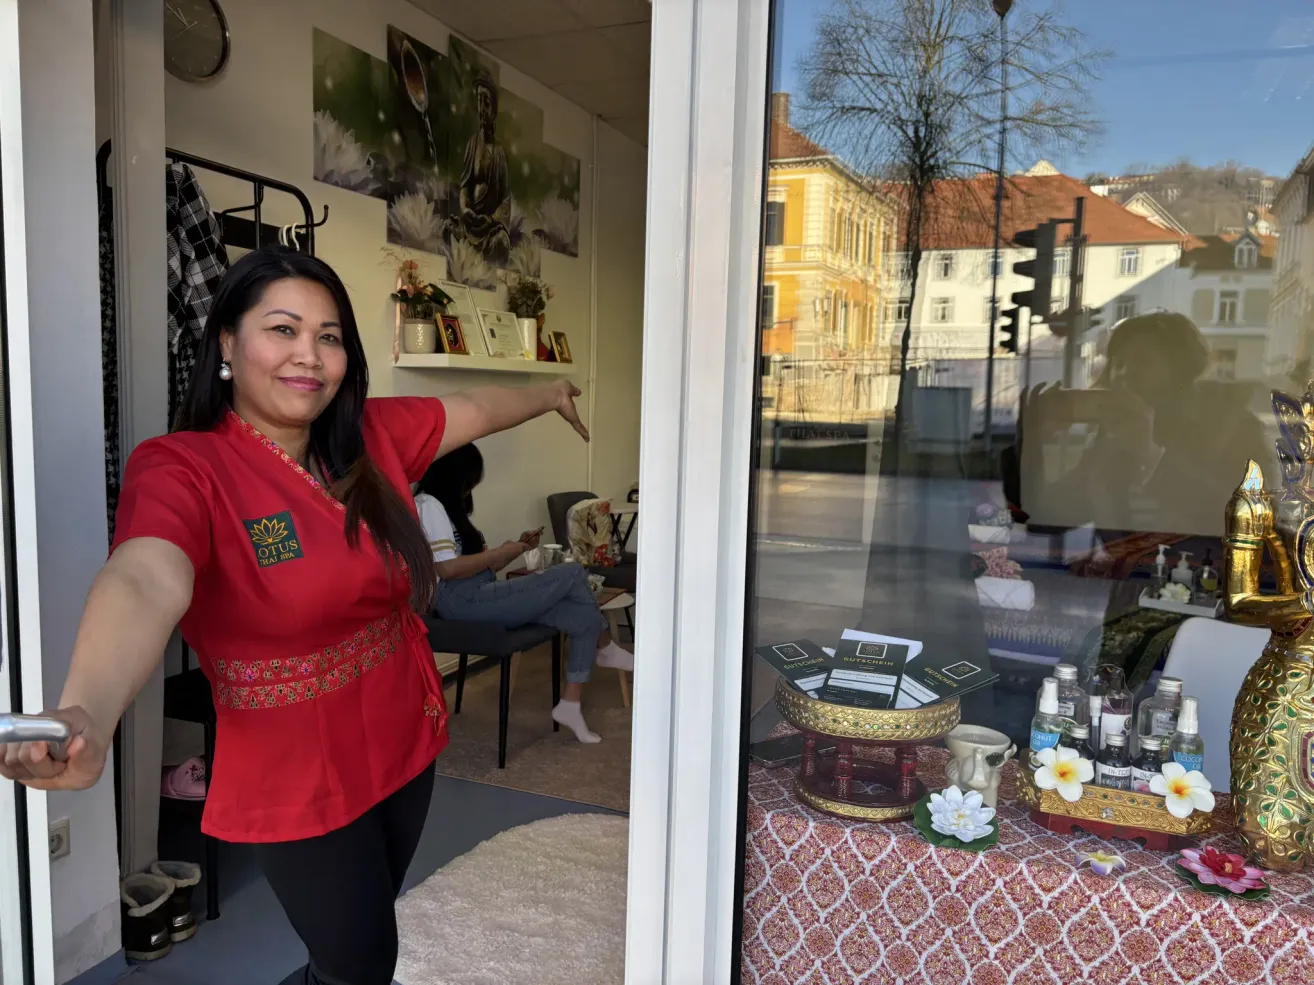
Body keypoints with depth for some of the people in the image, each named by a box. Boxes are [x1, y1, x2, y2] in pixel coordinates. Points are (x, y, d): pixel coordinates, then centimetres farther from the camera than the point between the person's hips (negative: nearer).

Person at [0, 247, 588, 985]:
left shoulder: (373, 436, -3)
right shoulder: (182, 469, -22)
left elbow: (475, 409, 12)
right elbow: (144, 584, -40)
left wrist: (547, 394, 27)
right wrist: (88, 716, -59)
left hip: (405, 745, 6)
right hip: (300, 781, -6)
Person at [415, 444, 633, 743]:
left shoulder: (448, 506, 22)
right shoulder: (428, 505, -10)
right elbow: (447, 568, -20)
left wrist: (517, 548, 6)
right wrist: (501, 552, -10)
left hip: (479, 598, 10)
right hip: (464, 603, -10)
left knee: (584, 618, -5)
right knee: (573, 574, -13)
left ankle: (570, 705, 3)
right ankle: (605, 648, 10)